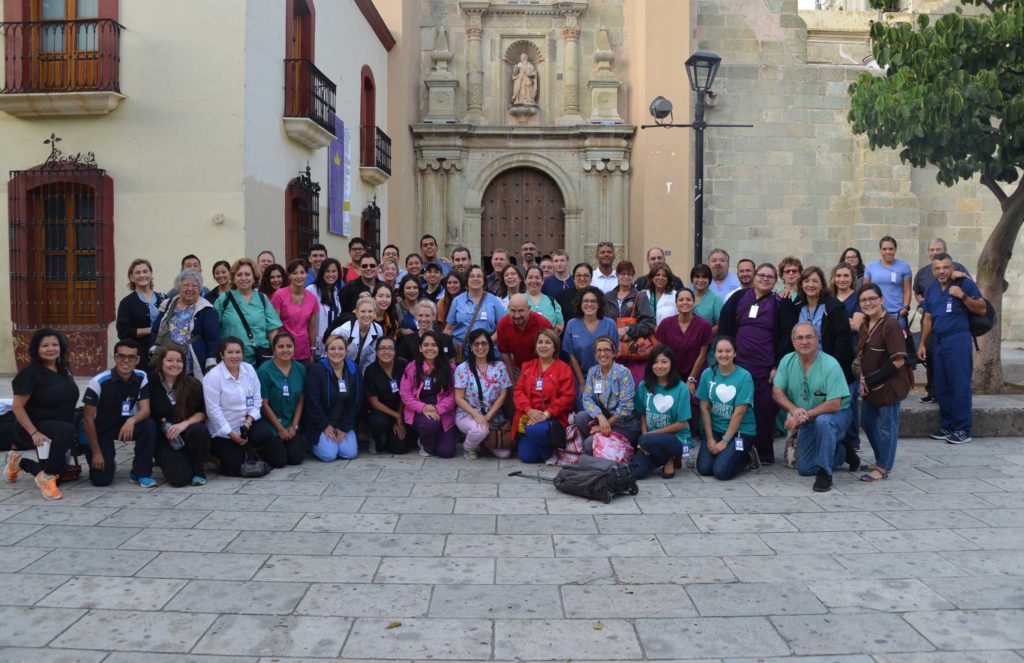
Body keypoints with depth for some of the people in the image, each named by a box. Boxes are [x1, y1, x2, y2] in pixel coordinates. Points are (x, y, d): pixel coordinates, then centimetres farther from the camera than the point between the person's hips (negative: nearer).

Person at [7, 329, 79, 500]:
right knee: (68, 431, -38)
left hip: (58, 429, 8)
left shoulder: (63, 370, 5)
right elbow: (17, 407, -19)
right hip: (37, 429, -8)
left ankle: (19, 462, 36)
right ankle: (47, 477, -22)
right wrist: (34, 433, -29)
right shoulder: (30, 373, -15)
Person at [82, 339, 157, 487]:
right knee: (101, 479, -16)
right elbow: (88, 418, -17)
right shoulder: (99, 382, -23)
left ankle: (141, 472, -11)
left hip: (125, 424, 3)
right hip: (101, 429, -3)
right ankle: (107, 463, 22)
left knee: (149, 426, -29)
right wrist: (96, 453, -16)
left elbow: (145, 409, -16)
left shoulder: (141, 377, -12)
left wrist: (132, 421, -40)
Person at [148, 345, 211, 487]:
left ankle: (198, 470, -8)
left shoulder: (193, 384, 0)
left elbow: (202, 413, -1)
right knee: (180, 478, -23)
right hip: (164, 438, -2)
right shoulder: (151, 383, -6)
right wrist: (165, 428, -17)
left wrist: (185, 423, -19)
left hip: (187, 433, 2)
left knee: (200, 430, -35)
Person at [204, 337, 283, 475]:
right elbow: (213, 410, -16)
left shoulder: (249, 369, 2)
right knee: (236, 467, -13)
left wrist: (249, 420, -13)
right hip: (222, 431, -4)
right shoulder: (212, 377, -14)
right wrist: (231, 434, -17)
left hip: (247, 424, 5)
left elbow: (257, 399, 4)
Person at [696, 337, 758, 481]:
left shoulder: (744, 377, -13)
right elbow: (704, 408, 1)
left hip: (740, 431, -3)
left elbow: (739, 413, -14)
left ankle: (747, 457, 10)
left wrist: (725, 441, -14)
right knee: (703, 469, -13)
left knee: (721, 471, -18)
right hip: (714, 429, 4)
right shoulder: (707, 374, -2)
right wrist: (710, 438, -5)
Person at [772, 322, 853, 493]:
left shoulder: (830, 365, -24)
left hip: (835, 416, -5)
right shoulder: (787, 361, -9)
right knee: (804, 469, 5)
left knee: (822, 421, -41)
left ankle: (825, 474, -24)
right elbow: (777, 392, -7)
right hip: (807, 421, 5)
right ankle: (841, 453, 34)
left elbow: (834, 404, -28)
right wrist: (794, 409, -25)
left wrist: (805, 415, -28)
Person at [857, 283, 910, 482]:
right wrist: (863, 380, 0)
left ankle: (883, 469, 16)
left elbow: (898, 361, -21)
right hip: (871, 386, 9)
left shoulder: (890, 325, -18)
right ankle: (880, 462, 37)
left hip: (889, 386, -9)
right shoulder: (866, 325, 8)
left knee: (886, 427, 2)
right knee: (868, 423, 19)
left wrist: (871, 379, -17)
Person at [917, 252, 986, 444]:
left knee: (960, 386, -6)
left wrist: (963, 296, -17)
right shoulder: (931, 289, 15)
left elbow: (982, 309, -4)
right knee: (942, 388, 9)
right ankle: (948, 426, 17)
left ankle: (963, 429, 0)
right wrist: (922, 344, 15)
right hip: (938, 341, 6)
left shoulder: (964, 283, -2)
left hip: (958, 340, -6)